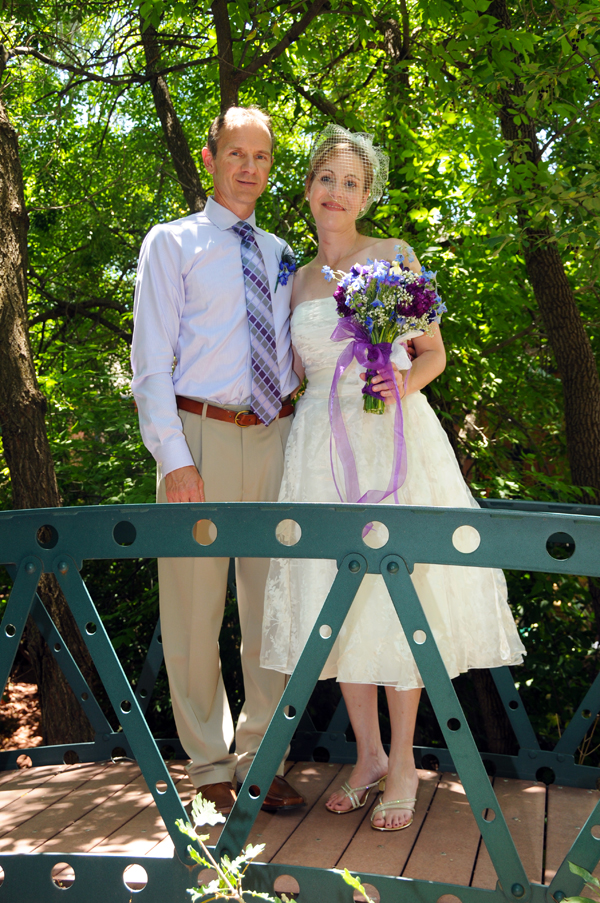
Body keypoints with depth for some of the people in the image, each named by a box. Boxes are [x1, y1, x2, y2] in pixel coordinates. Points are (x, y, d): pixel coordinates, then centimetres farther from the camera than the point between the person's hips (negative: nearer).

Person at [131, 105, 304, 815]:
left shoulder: (280, 253, 17)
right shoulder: (172, 242, 3)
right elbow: (150, 361, -5)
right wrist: (175, 459, -14)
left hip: (274, 437, 5)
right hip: (201, 436, -4)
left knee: (269, 604, 9)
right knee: (195, 609, 2)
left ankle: (258, 757, 24)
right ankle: (209, 767, 19)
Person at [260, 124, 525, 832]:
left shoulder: (394, 256, 4)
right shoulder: (298, 280, 15)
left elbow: (434, 353, 3)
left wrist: (402, 383, -15)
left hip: (393, 436, -4)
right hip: (321, 445, 4)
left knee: (393, 591, -4)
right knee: (336, 600, 4)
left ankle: (403, 765, 13)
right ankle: (368, 755, 20)